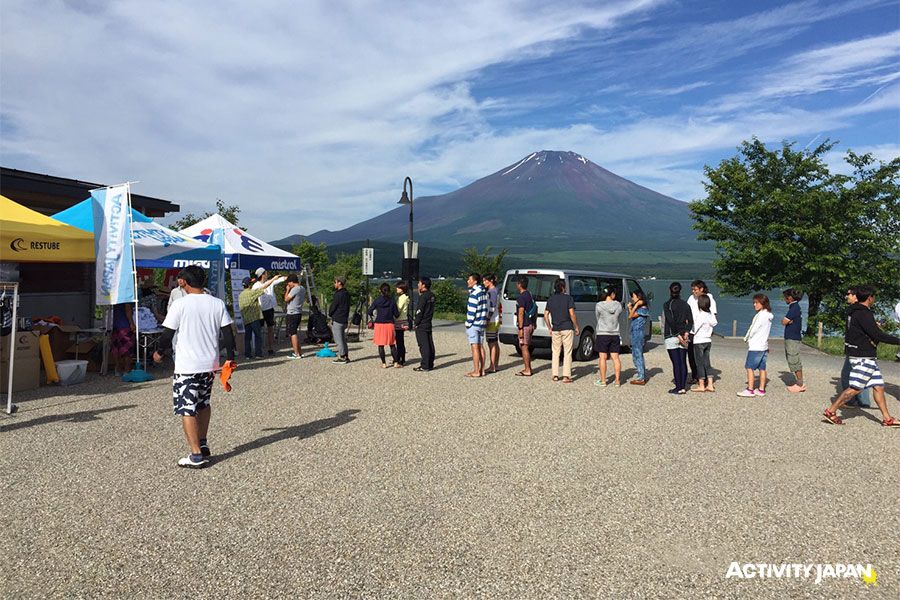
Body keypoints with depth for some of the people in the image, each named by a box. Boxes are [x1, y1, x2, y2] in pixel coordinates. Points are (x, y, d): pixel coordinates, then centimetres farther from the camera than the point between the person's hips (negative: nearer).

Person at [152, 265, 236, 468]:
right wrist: (230, 358, 8)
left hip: (186, 367, -5)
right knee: (203, 404, 22)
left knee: (187, 409, 1)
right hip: (210, 364, 5)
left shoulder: (180, 305, -11)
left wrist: (160, 352, 11)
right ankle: (203, 444, 30)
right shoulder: (218, 303, 1)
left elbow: (168, 334, -7)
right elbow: (228, 333, 1)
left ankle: (197, 455, -2)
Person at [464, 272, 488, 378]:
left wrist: (468, 324, -13)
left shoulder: (474, 293, -16)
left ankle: (476, 371, -3)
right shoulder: (483, 292, 12)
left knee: (475, 347, -5)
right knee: (480, 347, 11)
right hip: (482, 323, 9)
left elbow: (471, 311, -18)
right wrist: (485, 320, 18)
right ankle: (482, 370, 14)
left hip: (474, 324, -9)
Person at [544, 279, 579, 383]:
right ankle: (566, 376, -2)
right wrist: (576, 327, -2)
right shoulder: (568, 298, -6)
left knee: (555, 352, 13)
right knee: (567, 353, 1)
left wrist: (550, 328, 14)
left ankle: (555, 375, 13)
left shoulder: (551, 299, 7)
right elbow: (572, 314, -12)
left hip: (555, 330, 4)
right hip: (567, 329, -4)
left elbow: (545, 315, 6)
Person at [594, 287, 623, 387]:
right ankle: (617, 381, 11)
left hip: (602, 334, -3)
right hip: (615, 334, 3)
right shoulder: (618, 305, -3)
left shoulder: (599, 306, -10)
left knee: (603, 358, 2)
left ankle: (603, 381, 6)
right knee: (615, 357, 7)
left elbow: (598, 318, 2)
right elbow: (618, 315, 9)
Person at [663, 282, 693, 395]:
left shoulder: (667, 304, -8)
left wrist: (678, 336, -12)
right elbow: (690, 321, 0)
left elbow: (671, 321, -16)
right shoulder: (686, 305, 8)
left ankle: (678, 388, 1)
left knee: (676, 363, -3)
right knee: (683, 362, 8)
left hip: (671, 337, -5)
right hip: (683, 336, 5)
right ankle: (683, 387, 10)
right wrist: (686, 333, -6)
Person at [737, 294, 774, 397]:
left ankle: (750, 390, -7)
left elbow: (753, 330, -14)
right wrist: (749, 338, 12)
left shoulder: (761, 315, -16)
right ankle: (761, 389, 15)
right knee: (762, 368, 11)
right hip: (764, 346, 9)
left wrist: (746, 338, 2)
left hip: (755, 346, -9)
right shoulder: (768, 315, 11)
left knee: (750, 367, -6)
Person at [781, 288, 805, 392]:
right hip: (791, 338, 10)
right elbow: (784, 321, 10)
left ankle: (800, 384, 3)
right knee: (794, 362, 15)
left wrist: (786, 320, 0)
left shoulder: (794, 308, -16)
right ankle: (798, 382, 22)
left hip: (793, 339, -10)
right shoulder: (795, 307, 14)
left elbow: (784, 322, -17)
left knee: (794, 362, -4)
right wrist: (787, 320, -8)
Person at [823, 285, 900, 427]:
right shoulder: (863, 313, -17)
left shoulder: (854, 312, 13)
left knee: (878, 386, 11)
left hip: (867, 357, 10)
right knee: (855, 388, -7)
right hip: (862, 357, -10)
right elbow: (877, 335, -20)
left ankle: (887, 418, 17)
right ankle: (831, 411, -2)